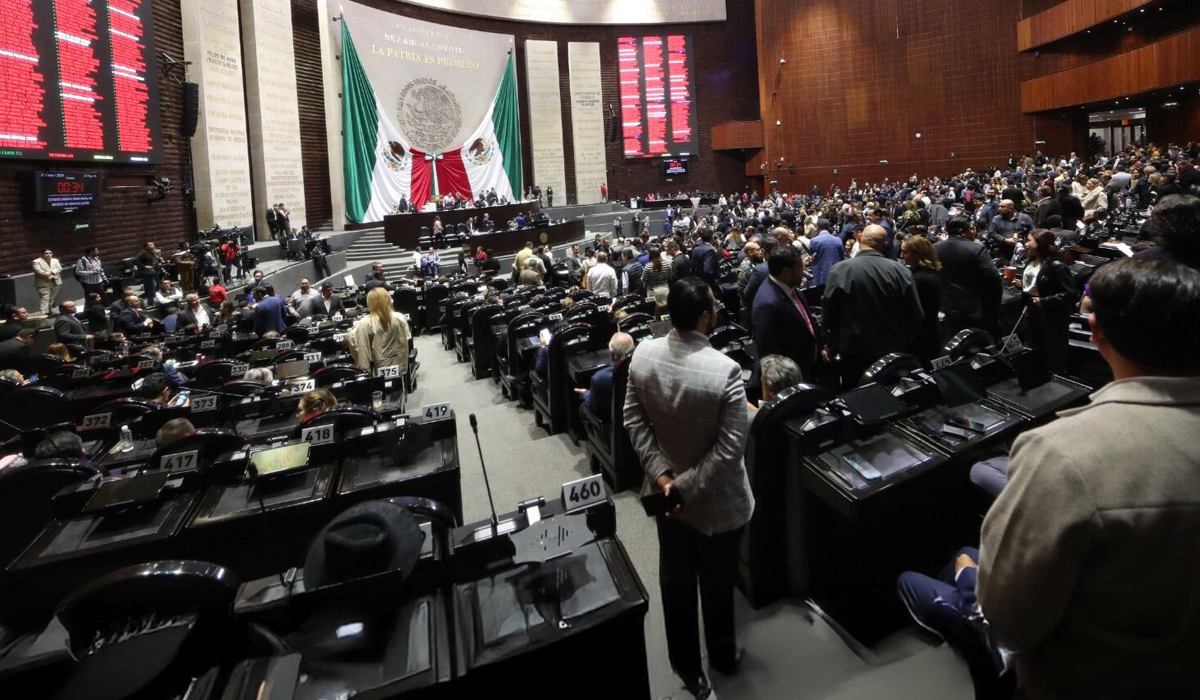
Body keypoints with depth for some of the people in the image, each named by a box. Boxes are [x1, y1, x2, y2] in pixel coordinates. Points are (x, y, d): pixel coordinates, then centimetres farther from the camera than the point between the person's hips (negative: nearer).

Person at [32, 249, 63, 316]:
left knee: (52, 299, 10)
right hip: (44, 284, -5)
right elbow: (39, 272, -14)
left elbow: (59, 268, -1)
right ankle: (44, 313, -17)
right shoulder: (37, 262, -3)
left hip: (55, 283, 5)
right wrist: (51, 277, -18)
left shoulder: (55, 260, 13)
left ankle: (49, 311, 22)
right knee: (44, 299, -12)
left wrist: (51, 272, -20)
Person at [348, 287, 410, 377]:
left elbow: (350, 338, -11)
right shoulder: (399, 318, -10)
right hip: (400, 366, 2)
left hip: (380, 369, -1)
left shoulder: (365, 323, -15)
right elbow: (407, 337, 1)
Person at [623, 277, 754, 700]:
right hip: (717, 502, -4)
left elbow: (634, 421, -7)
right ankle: (723, 657, 47)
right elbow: (729, 448, -25)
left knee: (675, 581, 21)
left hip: (665, 490, 4)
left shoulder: (642, 355, -12)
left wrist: (661, 475, -8)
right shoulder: (725, 372, -27)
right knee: (717, 584, 21)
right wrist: (687, 488, -16)